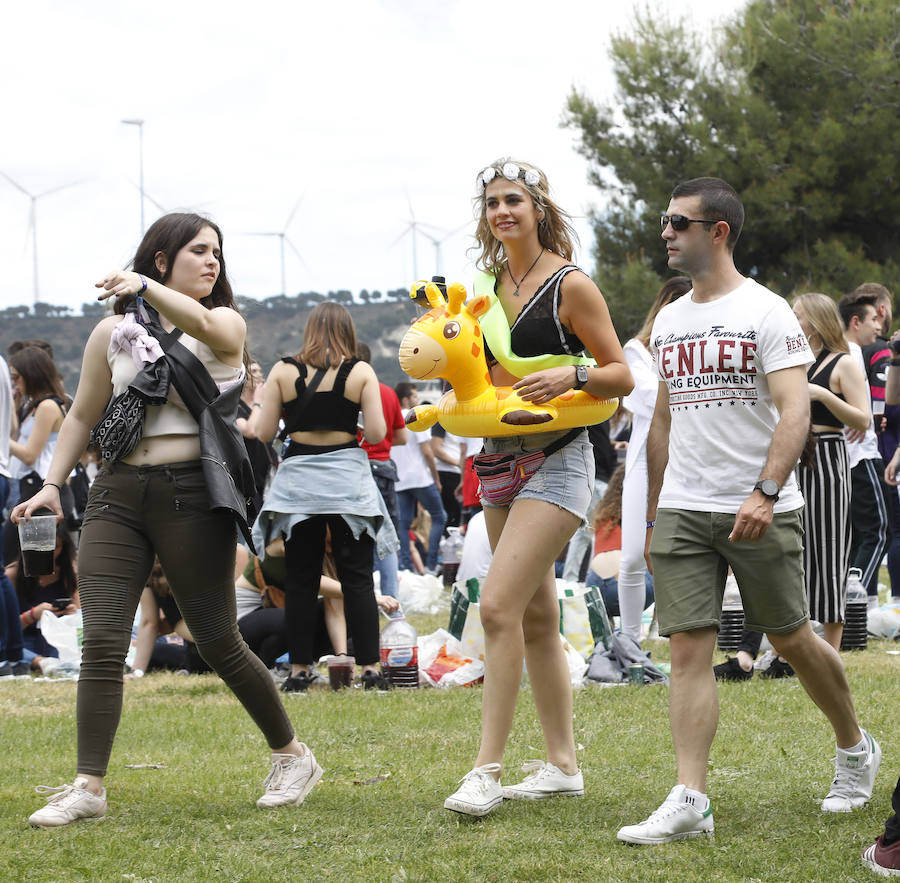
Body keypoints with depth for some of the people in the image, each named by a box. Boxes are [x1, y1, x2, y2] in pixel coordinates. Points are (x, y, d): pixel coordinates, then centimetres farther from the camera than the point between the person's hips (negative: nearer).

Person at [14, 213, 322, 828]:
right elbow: (83, 416, 18)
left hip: (192, 494, -2)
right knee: (102, 640, -9)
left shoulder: (227, 324, 6)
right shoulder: (114, 332, 11)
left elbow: (201, 324, -19)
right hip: (118, 493, 2)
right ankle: (89, 786, -8)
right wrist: (53, 483, 7)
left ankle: (292, 756, 19)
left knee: (218, 642, 1)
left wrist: (146, 289, -34)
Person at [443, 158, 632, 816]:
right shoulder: (489, 285, 11)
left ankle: (487, 771, -16)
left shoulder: (571, 285, -8)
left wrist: (571, 375, -25)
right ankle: (563, 765, 19)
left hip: (557, 460, -8)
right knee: (536, 617, 11)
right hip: (501, 459, 8)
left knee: (499, 606, -17)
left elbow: (621, 376, -6)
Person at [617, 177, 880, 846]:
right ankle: (690, 801, -11)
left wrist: (765, 492, -29)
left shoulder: (765, 312, -6)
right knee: (689, 647, -6)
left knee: (792, 639, 7)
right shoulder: (669, 321, 14)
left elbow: (794, 413, -15)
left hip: (759, 512, -5)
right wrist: (654, 516, 18)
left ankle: (855, 747, 31)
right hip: (682, 512, 5)